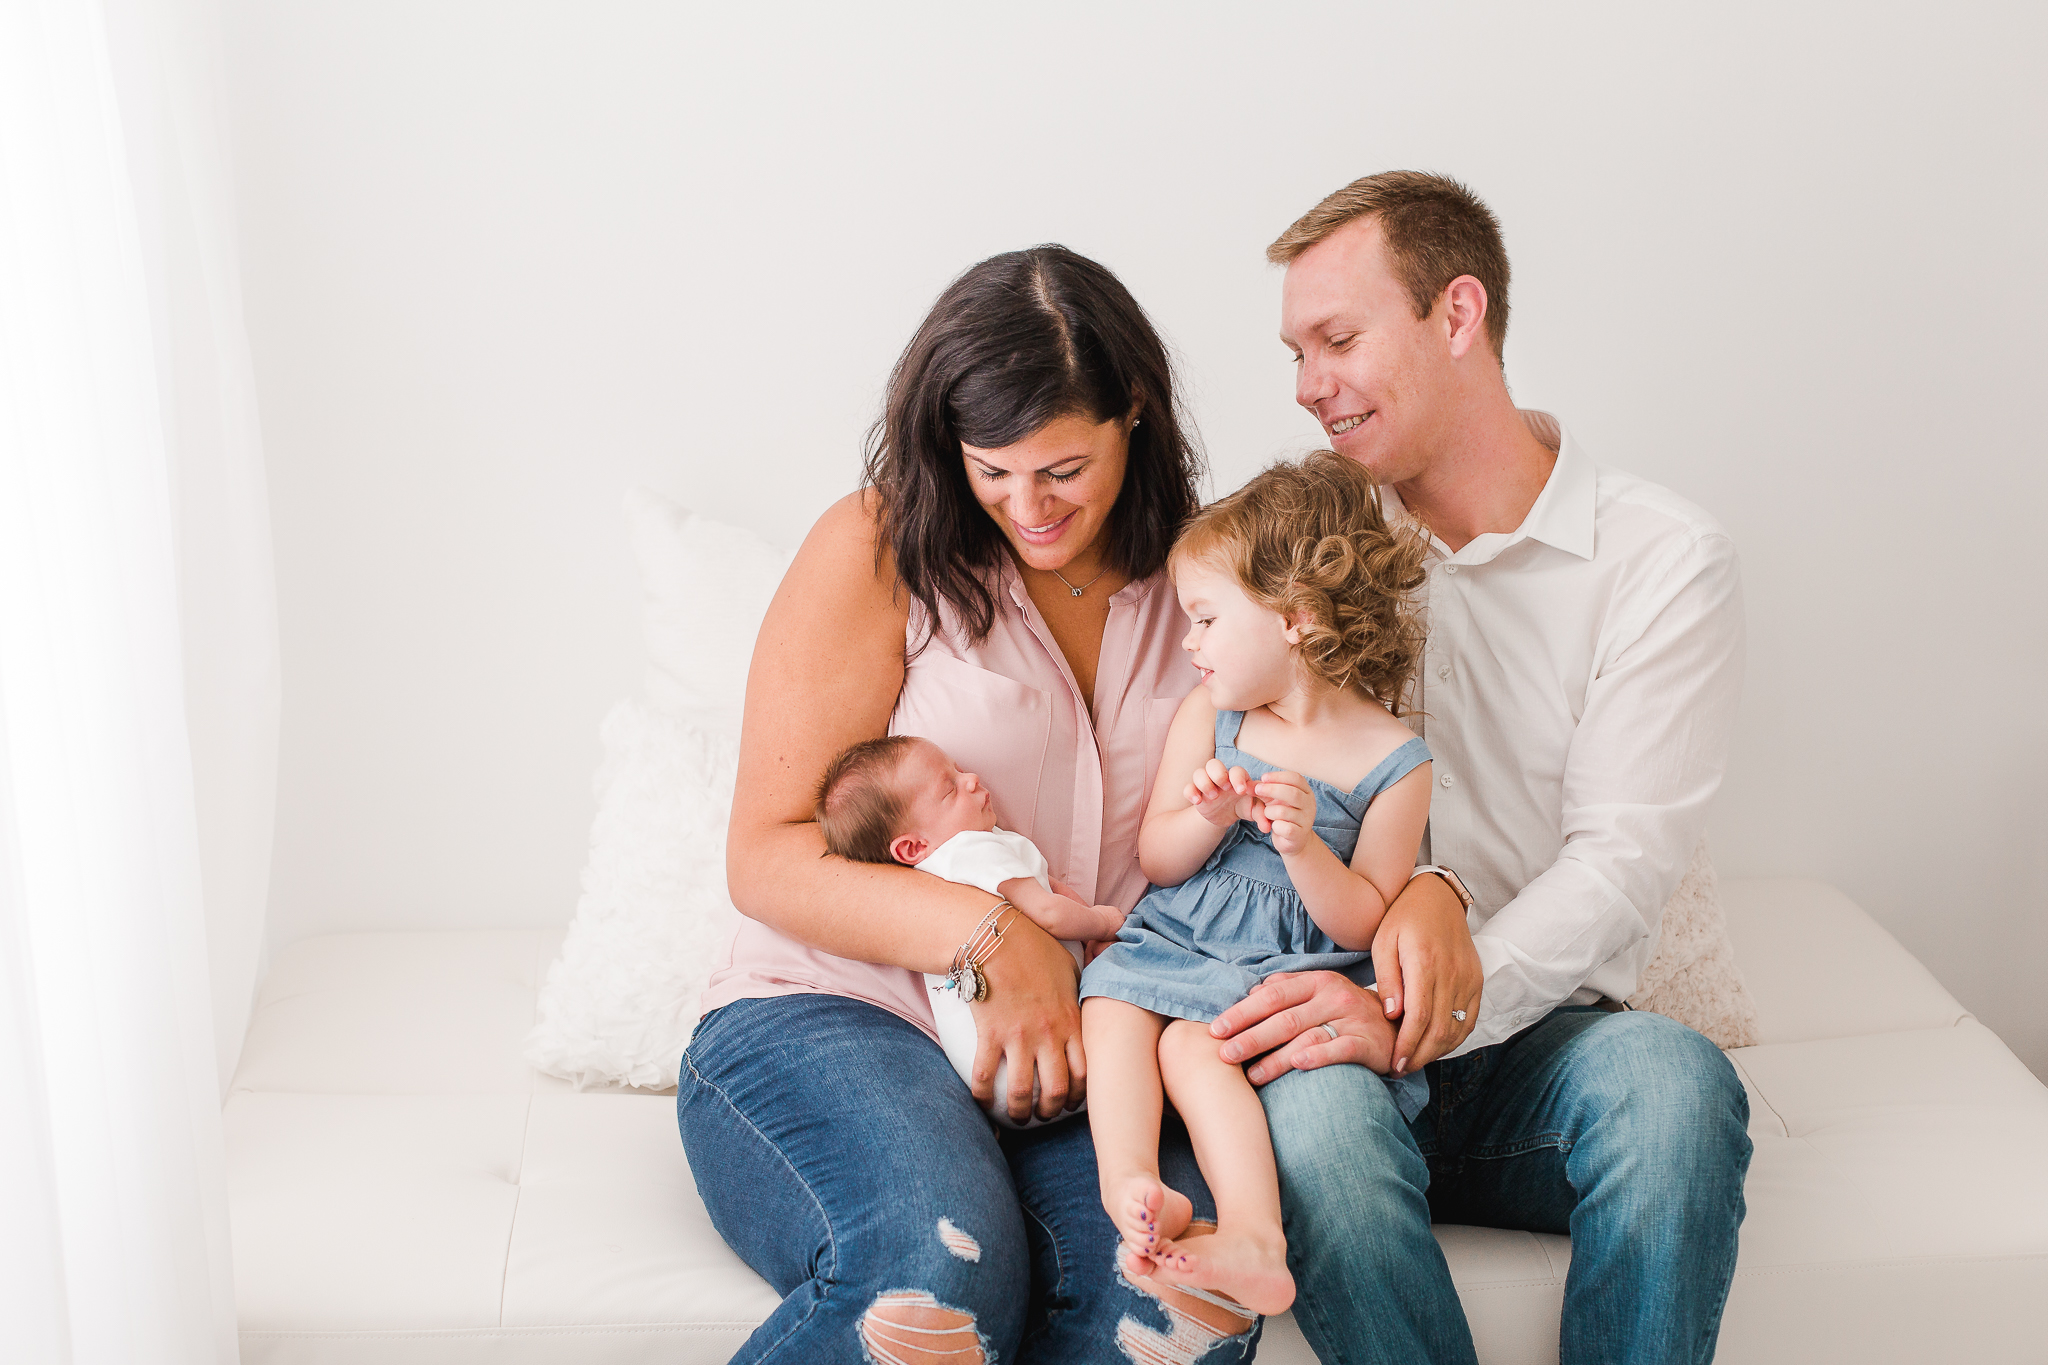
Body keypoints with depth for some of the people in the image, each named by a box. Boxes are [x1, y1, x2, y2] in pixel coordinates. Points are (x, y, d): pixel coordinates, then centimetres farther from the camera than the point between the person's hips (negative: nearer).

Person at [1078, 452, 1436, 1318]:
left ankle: (1250, 1232, -43)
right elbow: (1156, 861, 10)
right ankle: (1128, 1182, -44)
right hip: (1174, 942, 5)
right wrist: (1212, 815, -12)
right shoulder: (1208, 717, 11)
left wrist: (1302, 842, -22)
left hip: (1293, 968, -4)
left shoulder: (1393, 761, -3)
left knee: (1192, 1042, -30)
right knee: (1111, 1010, -25)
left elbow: (1358, 926, -4)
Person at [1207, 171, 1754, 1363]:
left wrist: (1423, 1018, -24)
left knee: (1674, 1078, -34)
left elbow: (1622, 860, -9)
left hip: (1530, 1032, -1)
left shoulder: (1663, 558, 0)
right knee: (1312, 1107, -34)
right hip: (1337, 1022, 1)